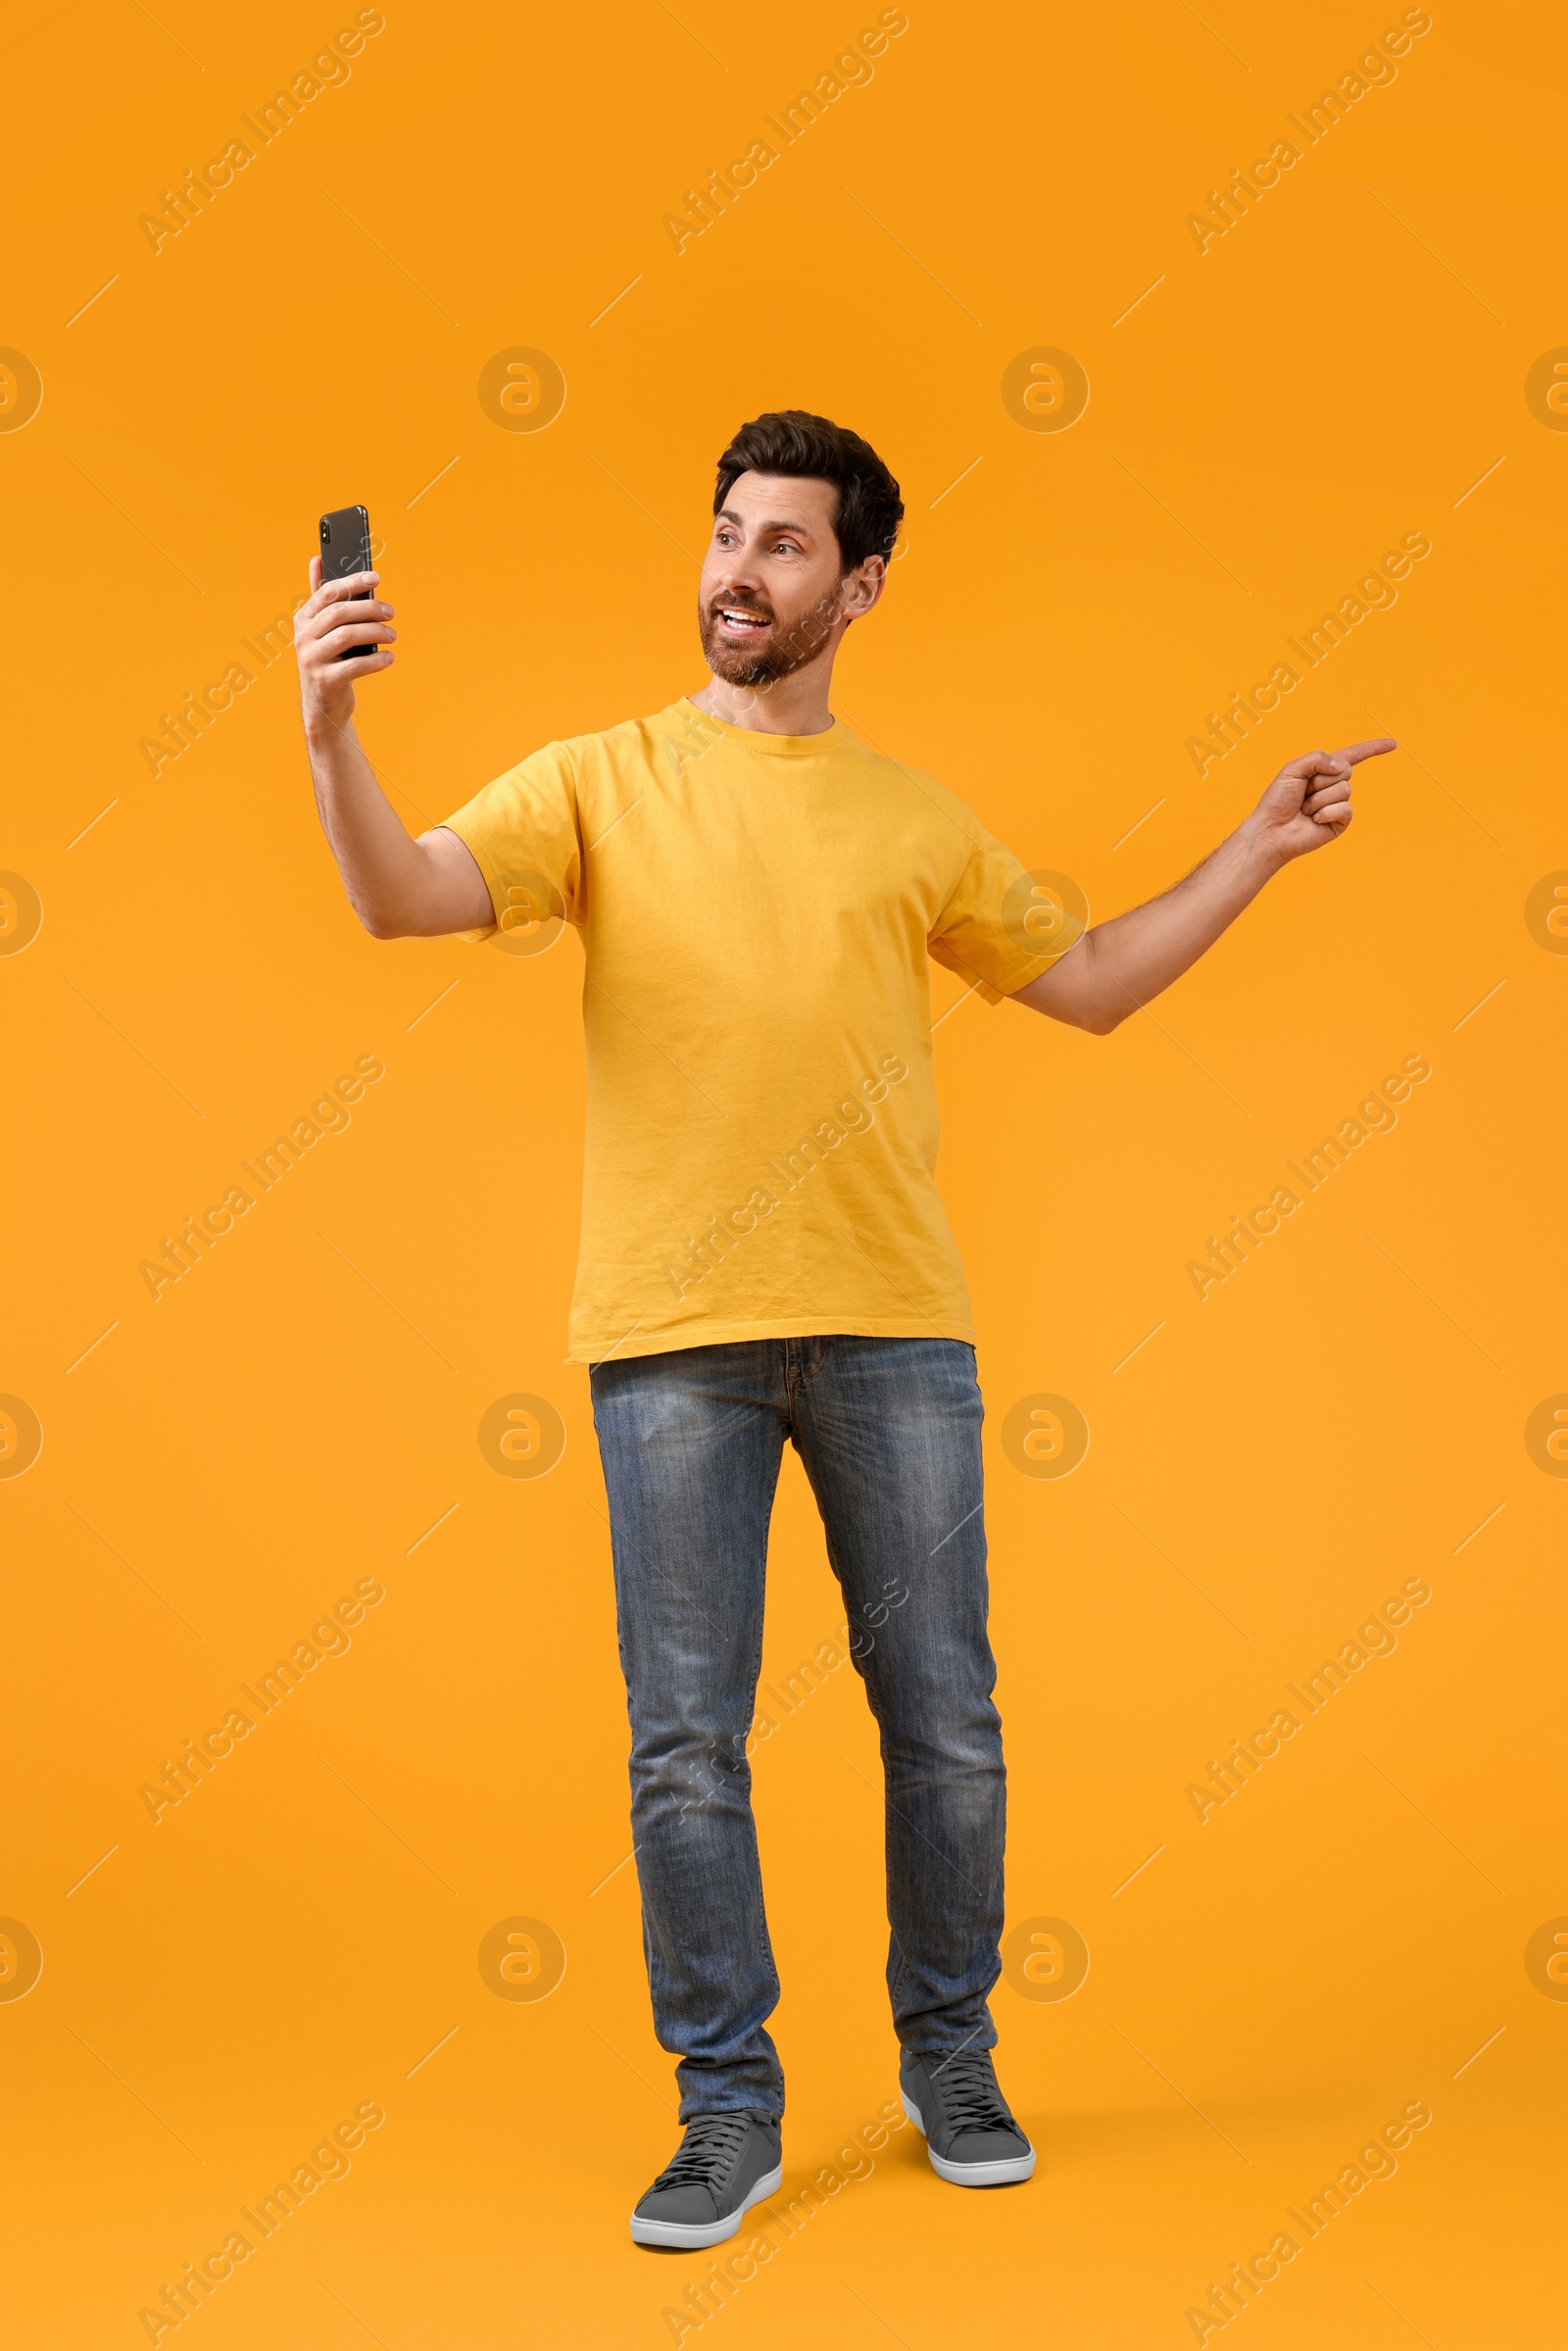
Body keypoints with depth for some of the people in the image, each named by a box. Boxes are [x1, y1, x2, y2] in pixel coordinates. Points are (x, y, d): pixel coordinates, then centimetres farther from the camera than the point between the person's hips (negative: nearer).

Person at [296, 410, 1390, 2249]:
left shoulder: (915, 819, 14)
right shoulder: (603, 781, 7)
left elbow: (1089, 982, 22)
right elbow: (406, 902, -7)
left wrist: (1257, 849, 18)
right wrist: (332, 738, -24)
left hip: (891, 1325, 2)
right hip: (672, 1332, -2)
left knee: (944, 1722, 8)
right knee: (686, 1747, 2)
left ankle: (952, 2060, 28)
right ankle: (729, 2109, 18)